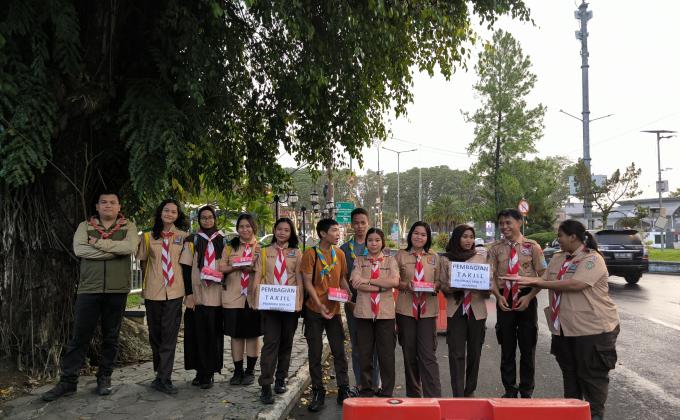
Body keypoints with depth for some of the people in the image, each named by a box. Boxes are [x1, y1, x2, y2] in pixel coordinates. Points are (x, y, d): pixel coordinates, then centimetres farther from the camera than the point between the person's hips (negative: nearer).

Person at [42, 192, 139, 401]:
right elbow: (79, 249, -12)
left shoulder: (128, 226, 4)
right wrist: (114, 250, -15)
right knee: (79, 337, 4)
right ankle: (67, 381, 14)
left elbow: (130, 247, -16)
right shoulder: (85, 226, 7)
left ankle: (104, 378, 23)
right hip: (89, 289, 1)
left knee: (110, 337, 10)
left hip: (117, 290, 0)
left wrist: (99, 243, -14)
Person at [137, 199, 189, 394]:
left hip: (174, 292, -2)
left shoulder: (183, 236, 4)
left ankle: (163, 379, 0)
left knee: (169, 336, -4)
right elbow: (144, 262, 14)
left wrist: (188, 288, 2)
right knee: (155, 334, 10)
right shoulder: (149, 237, 7)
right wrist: (145, 285, 9)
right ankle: (161, 374, 25)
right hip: (153, 292, 2)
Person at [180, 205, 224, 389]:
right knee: (198, 334, 1)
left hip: (216, 296, 1)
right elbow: (186, 268, -1)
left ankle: (209, 373, 9)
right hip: (196, 295, -1)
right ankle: (200, 371, 13)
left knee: (213, 334, 0)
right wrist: (188, 294, -8)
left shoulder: (223, 241, 10)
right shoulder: (192, 241, 4)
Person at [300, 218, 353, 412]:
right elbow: (308, 282, -9)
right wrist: (319, 305, -17)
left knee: (339, 350, 6)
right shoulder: (310, 254, -8)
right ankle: (318, 392, 16)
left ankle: (343, 390, 18)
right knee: (315, 352, 5)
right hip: (314, 309, -3)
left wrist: (349, 295, -3)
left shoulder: (339, 253, 5)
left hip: (334, 309, 3)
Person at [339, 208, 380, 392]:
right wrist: (348, 299, -5)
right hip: (353, 302, 2)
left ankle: (375, 384, 11)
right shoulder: (344, 249, 8)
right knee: (356, 346, 9)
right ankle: (360, 384, 19)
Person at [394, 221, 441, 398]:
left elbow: (439, 281, 10)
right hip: (406, 309, 0)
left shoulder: (434, 257, 8)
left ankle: (433, 397, -1)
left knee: (428, 355, -6)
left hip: (428, 309, 0)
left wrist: (434, 286, -12)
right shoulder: (401, 255, 5)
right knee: (409, 354, 9)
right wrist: (406, 285, -15)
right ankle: (413, 394, 24)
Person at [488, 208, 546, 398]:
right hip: (504, 300, 2)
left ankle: (526, 391, 24)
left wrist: (529, 297, -14)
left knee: (528, 347, 8)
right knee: (507, 347, 9)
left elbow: (543, 276, -2)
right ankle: (510, 390, 23)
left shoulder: (532, 247, -3)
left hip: (526, 299, -1)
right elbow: (491, 276, 3)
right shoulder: (495, 248, 3)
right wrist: (499, 296, -13)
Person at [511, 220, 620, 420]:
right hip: (564, 327, 8)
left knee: (592, 374, 3)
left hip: (592, 328, -8)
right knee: (569, 371, 17)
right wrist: (526, 281, -6)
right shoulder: (557, 259, 11)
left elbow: (575, 284, -26)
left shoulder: (592, 259, -14)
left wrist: (538, 282, -24)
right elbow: (545, 280, 12)